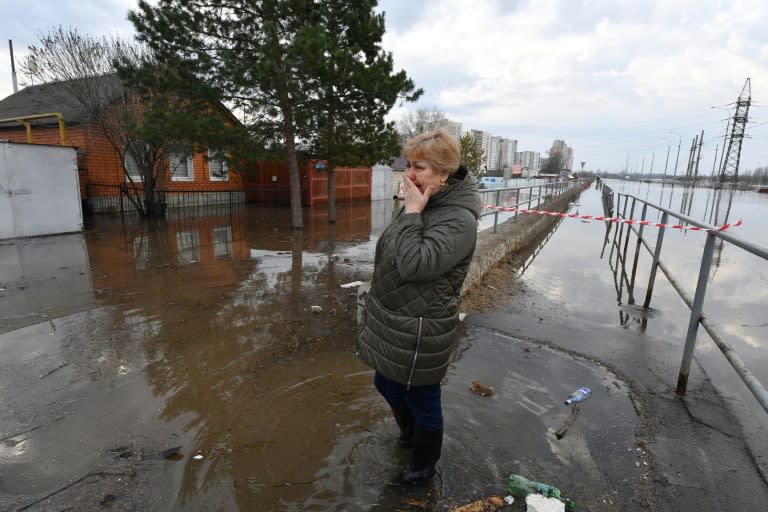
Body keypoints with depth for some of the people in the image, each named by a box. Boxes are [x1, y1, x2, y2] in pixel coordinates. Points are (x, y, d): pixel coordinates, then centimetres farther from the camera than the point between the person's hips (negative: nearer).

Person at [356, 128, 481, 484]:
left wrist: (411, 213, -27)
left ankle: (424, 464, 44)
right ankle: (408, 434, 57)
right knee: (387, 385, 27)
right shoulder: (419, 205, 3)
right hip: (392, 323, 9)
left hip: (420, 332, -9)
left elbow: (414, 265, -33)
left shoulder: (458, 220, -23)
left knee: (421, 400, 14)